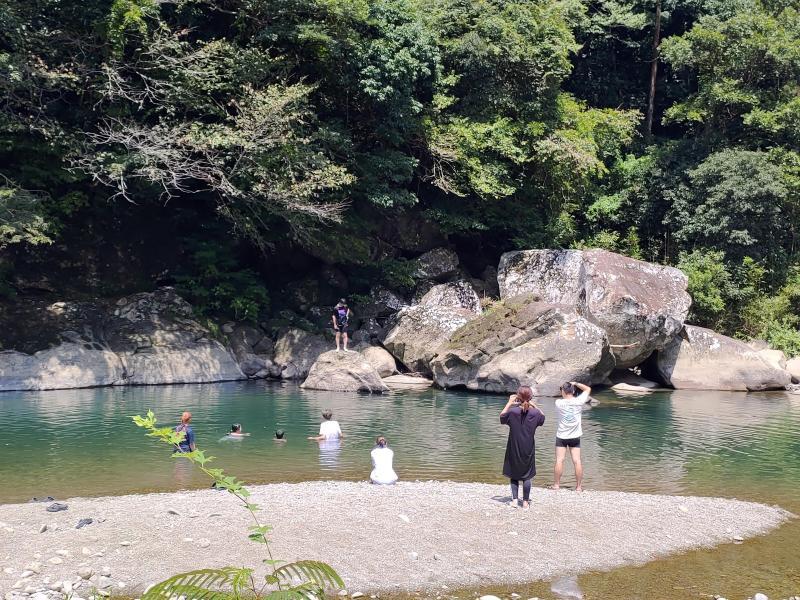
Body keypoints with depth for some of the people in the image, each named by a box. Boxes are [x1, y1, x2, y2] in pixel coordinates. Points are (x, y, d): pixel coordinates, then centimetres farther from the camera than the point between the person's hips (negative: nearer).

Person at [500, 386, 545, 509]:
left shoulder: (512, 411, -16)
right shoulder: (535, 413, -11)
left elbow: (501, 416, 3)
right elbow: (542, 417, 12)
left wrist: (509, 402, 7)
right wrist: (534, 405, 11)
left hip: (514, 449, -1)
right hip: (528, 450, 1)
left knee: (514, 475, 13)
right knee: (527, 476, 10)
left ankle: (515, 500, 6)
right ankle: (525, 501, 14)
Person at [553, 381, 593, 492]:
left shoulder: (559, 403, -12)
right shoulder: (578, 401, -9)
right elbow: (588, 389, 4)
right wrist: (576, 384, 7)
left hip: (561, 436, -1)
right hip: (575, 437, 1)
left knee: (559, 460, 2)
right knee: (577, 461, 2)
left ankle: (556, 485, 6)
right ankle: (579, 486, 6)